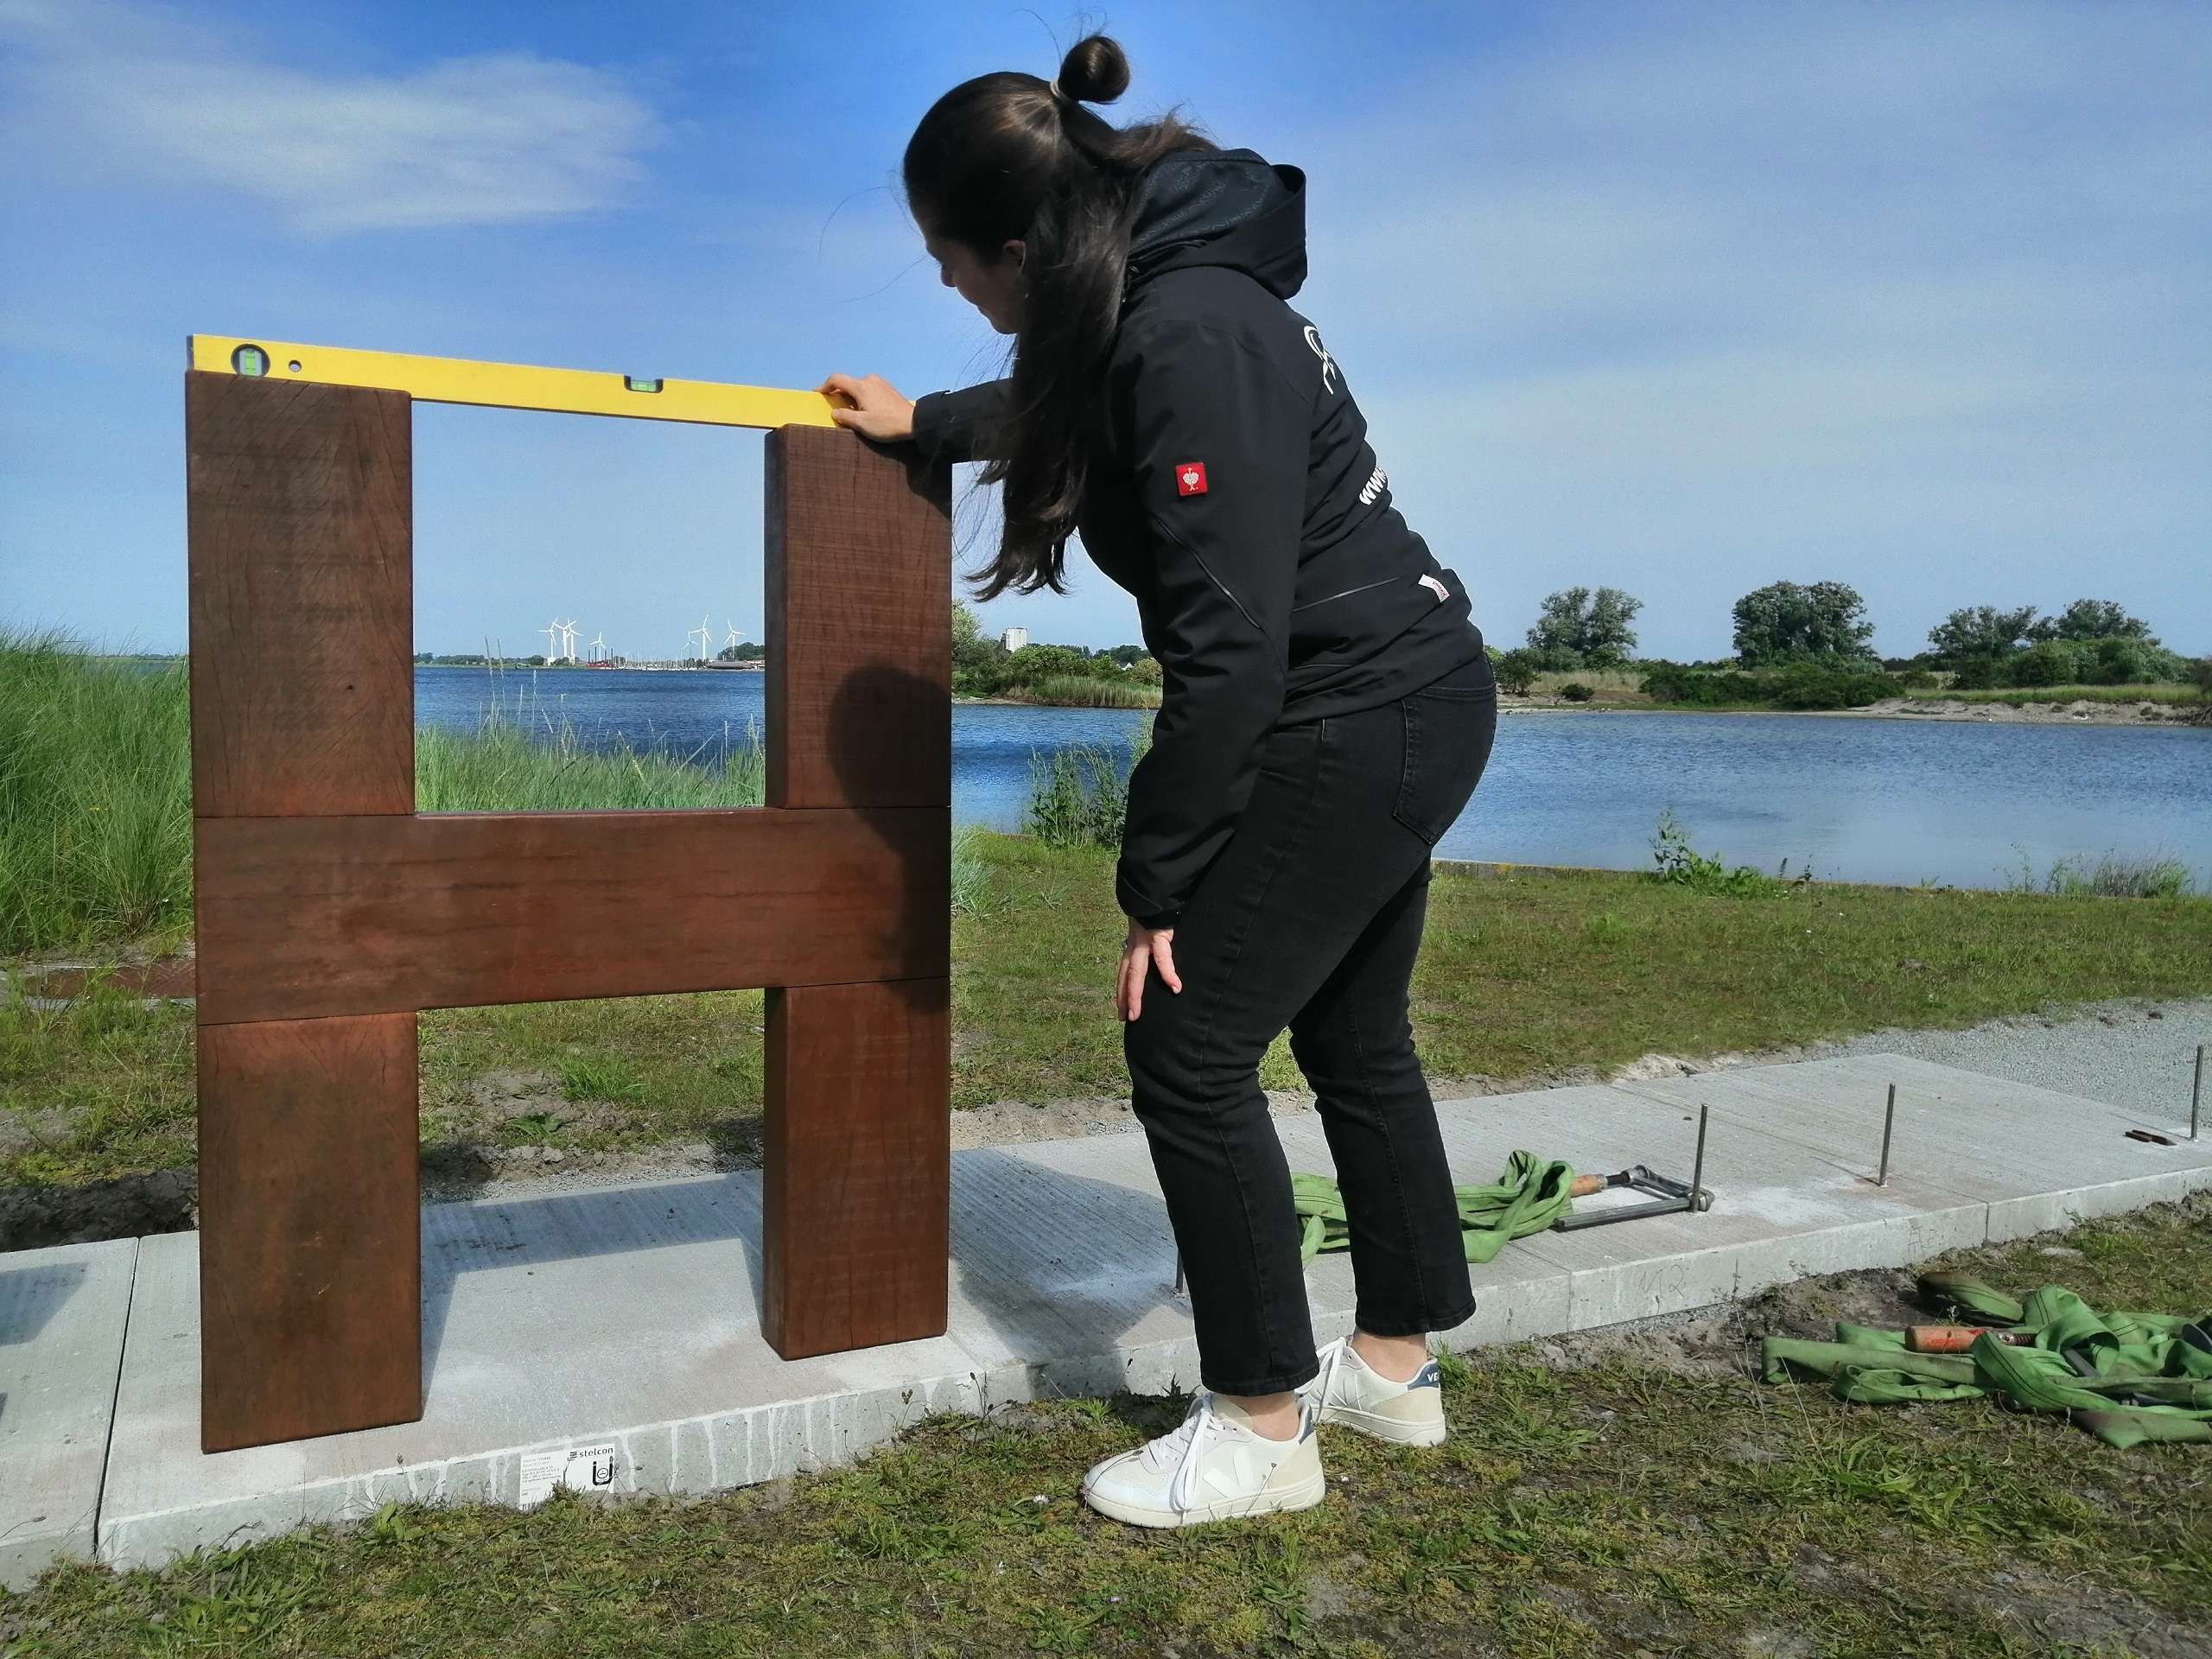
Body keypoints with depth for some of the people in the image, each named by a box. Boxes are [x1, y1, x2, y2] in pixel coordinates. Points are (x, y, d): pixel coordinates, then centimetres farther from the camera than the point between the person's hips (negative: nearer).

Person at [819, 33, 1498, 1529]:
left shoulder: (1189, 338, -23)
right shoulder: (1152, 303, 7)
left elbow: (1228, 645, -25)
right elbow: (1056, 410, 31)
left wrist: (1158, 881, -17)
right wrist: (919, 423, 42)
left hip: (1359, 728, -10)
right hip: (1416, 704, 10)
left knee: (1191, 1055, -4)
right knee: (1354, 1039, 18)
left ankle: (1263, 1431, 11)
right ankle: (1396, 1364, 34)